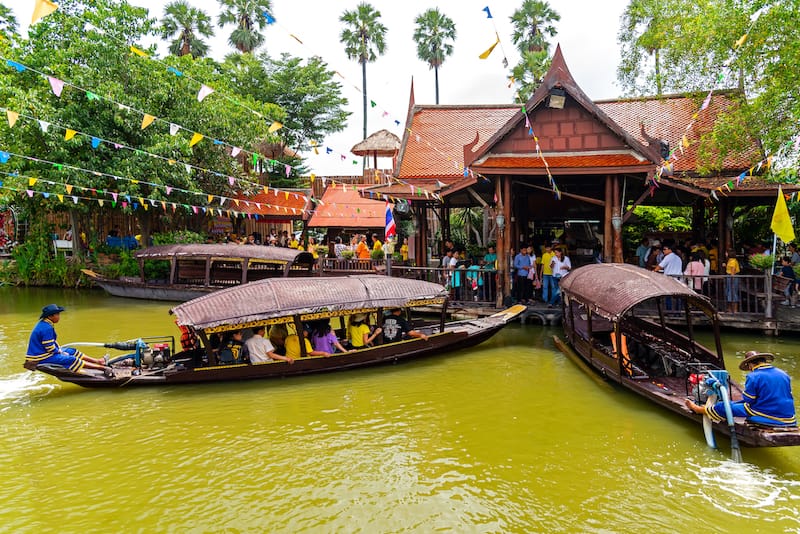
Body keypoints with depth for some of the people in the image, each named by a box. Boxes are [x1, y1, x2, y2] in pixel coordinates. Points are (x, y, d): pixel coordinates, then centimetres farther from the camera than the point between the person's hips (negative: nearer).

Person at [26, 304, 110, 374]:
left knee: (72, 351, 12)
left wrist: (60, 350, 10)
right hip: (42, 358, -11)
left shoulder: (43, 324, 10)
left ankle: (97, 361, 16)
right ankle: (102, 368, -18)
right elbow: (50, 348, -23)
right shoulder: (47, 328, -25)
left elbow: (52, 342, 18)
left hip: (44, 352, 11)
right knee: (72, 360, -15)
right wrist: (61, 352, -8)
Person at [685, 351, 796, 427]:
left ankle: (698, 409, 29)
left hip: (766, 418, -7)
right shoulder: (784, 374, 6)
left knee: (725, 407, 9)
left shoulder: (753, 377, -14)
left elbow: (748, 401, -7)